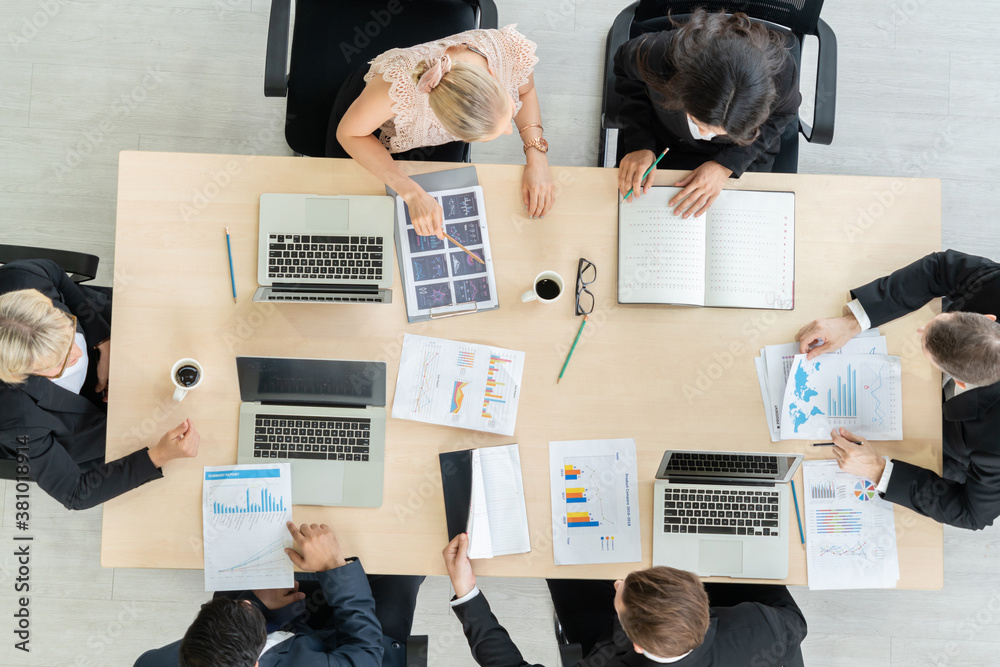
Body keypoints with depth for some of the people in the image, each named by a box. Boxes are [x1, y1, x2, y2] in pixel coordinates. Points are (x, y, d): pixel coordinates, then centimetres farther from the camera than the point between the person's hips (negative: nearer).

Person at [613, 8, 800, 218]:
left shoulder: (782, 73, -39)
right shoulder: (656, 55, -41)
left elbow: (780, 115, -13)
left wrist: (726, 165, -26)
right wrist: (639, 143, -24)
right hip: (665, 145, 1)